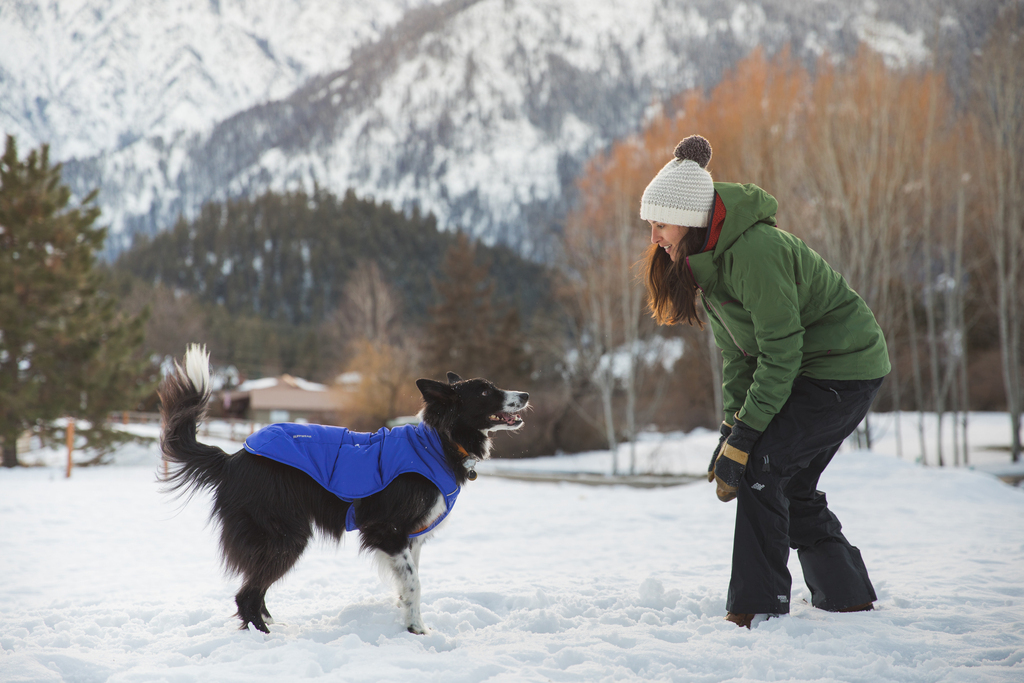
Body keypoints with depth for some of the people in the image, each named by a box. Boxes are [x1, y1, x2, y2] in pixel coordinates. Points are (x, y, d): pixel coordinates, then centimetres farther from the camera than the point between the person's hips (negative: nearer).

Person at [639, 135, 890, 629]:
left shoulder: (754, 251, -28)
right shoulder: (707, 257, 2)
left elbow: (781, 351, -26)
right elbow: (735, 351, 5)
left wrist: (744, 436, -24)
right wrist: (733, 423, -4)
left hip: (844, 369, -9)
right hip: (812, 369, 9)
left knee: (762, 466, -15)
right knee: (791, 485, 9)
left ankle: (757, 607, -10)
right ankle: (848, 597, 23)